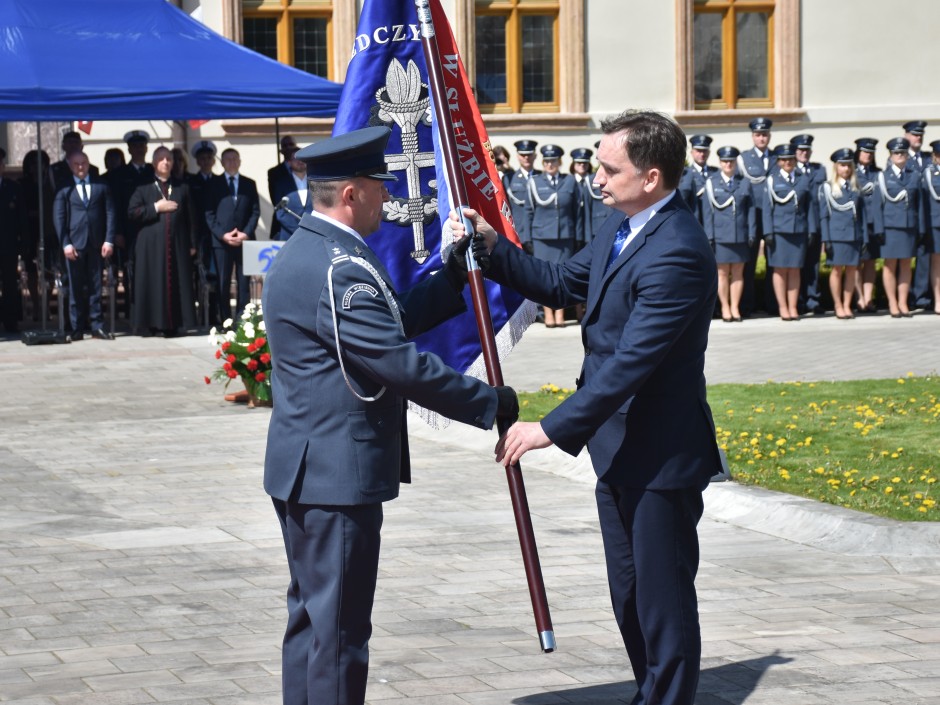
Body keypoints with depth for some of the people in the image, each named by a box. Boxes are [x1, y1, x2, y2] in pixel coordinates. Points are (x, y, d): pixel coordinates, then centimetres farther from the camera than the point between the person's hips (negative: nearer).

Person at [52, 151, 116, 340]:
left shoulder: (101, 186, 9)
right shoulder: (64, 189, 5)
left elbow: (110, 213, 5)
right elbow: (58, 217, 2)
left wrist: (109, 240, -4)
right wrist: (65, 244, -8)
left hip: (96, 244, 1)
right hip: (74, 244, -1)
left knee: (95, 287, 4)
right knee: (76, 288, 2)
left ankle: (97, 326, 8)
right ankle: (77, 328, 7)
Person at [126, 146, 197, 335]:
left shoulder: (182, 188, 15)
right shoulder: (144, 188, 8)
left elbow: (190, 218, 12)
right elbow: (132, 213, -3)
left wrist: (192, 244, 5)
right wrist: (156, 208, -10)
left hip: (177, 244, 2)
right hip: (151, 246, -2)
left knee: (176, 283, -2)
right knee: (153, 283, -5)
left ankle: (172, 324, 1)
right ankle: (153, 324, -2)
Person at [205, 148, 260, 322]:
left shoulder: (249, 184, 13)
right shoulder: (214, 185, 8)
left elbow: (255, 211, 8)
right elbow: (209, 214, 3)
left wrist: (246, 233, -7)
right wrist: (222, 235, -10)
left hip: (245, 240, 1)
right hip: (221, 240, -1)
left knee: (243, 283, -1)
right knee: (223, 283, -3)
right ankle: (225, 320, -1)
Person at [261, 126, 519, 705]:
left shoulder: (304, 252, 13)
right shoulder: (341, 270, -21)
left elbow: (393, 324, 17)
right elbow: (403, 364, -23)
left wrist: (455, 275, 12)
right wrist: (491, 404, -15)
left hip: (305, 470, 11)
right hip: (338, 475, -11)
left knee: (312, 614, 18)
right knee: (339, 624, -5)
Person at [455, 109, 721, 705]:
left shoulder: (677, 252, -25)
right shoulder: (621, 230, 7)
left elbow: (631, 362, -28)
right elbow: (561, 284, 17)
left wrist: (551, 429, -27)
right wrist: (493, 247, 3)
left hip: (660, 455, -10)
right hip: (618, 449, 10)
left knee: (663, 601, 1)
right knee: (630, 595, 20)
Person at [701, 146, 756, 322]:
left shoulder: (745, 183, 9)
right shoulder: (711, 183, 4)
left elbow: (751, 209, 8)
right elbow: (707, 212, 2)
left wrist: (752, 234, 1)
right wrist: (709, 236, -4)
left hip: (740, 235, 2)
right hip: (720, 235, -2)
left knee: (738, 272, 5)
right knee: (722, 272, 2)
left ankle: (735, 308, 10)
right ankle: (725, 308, 9)